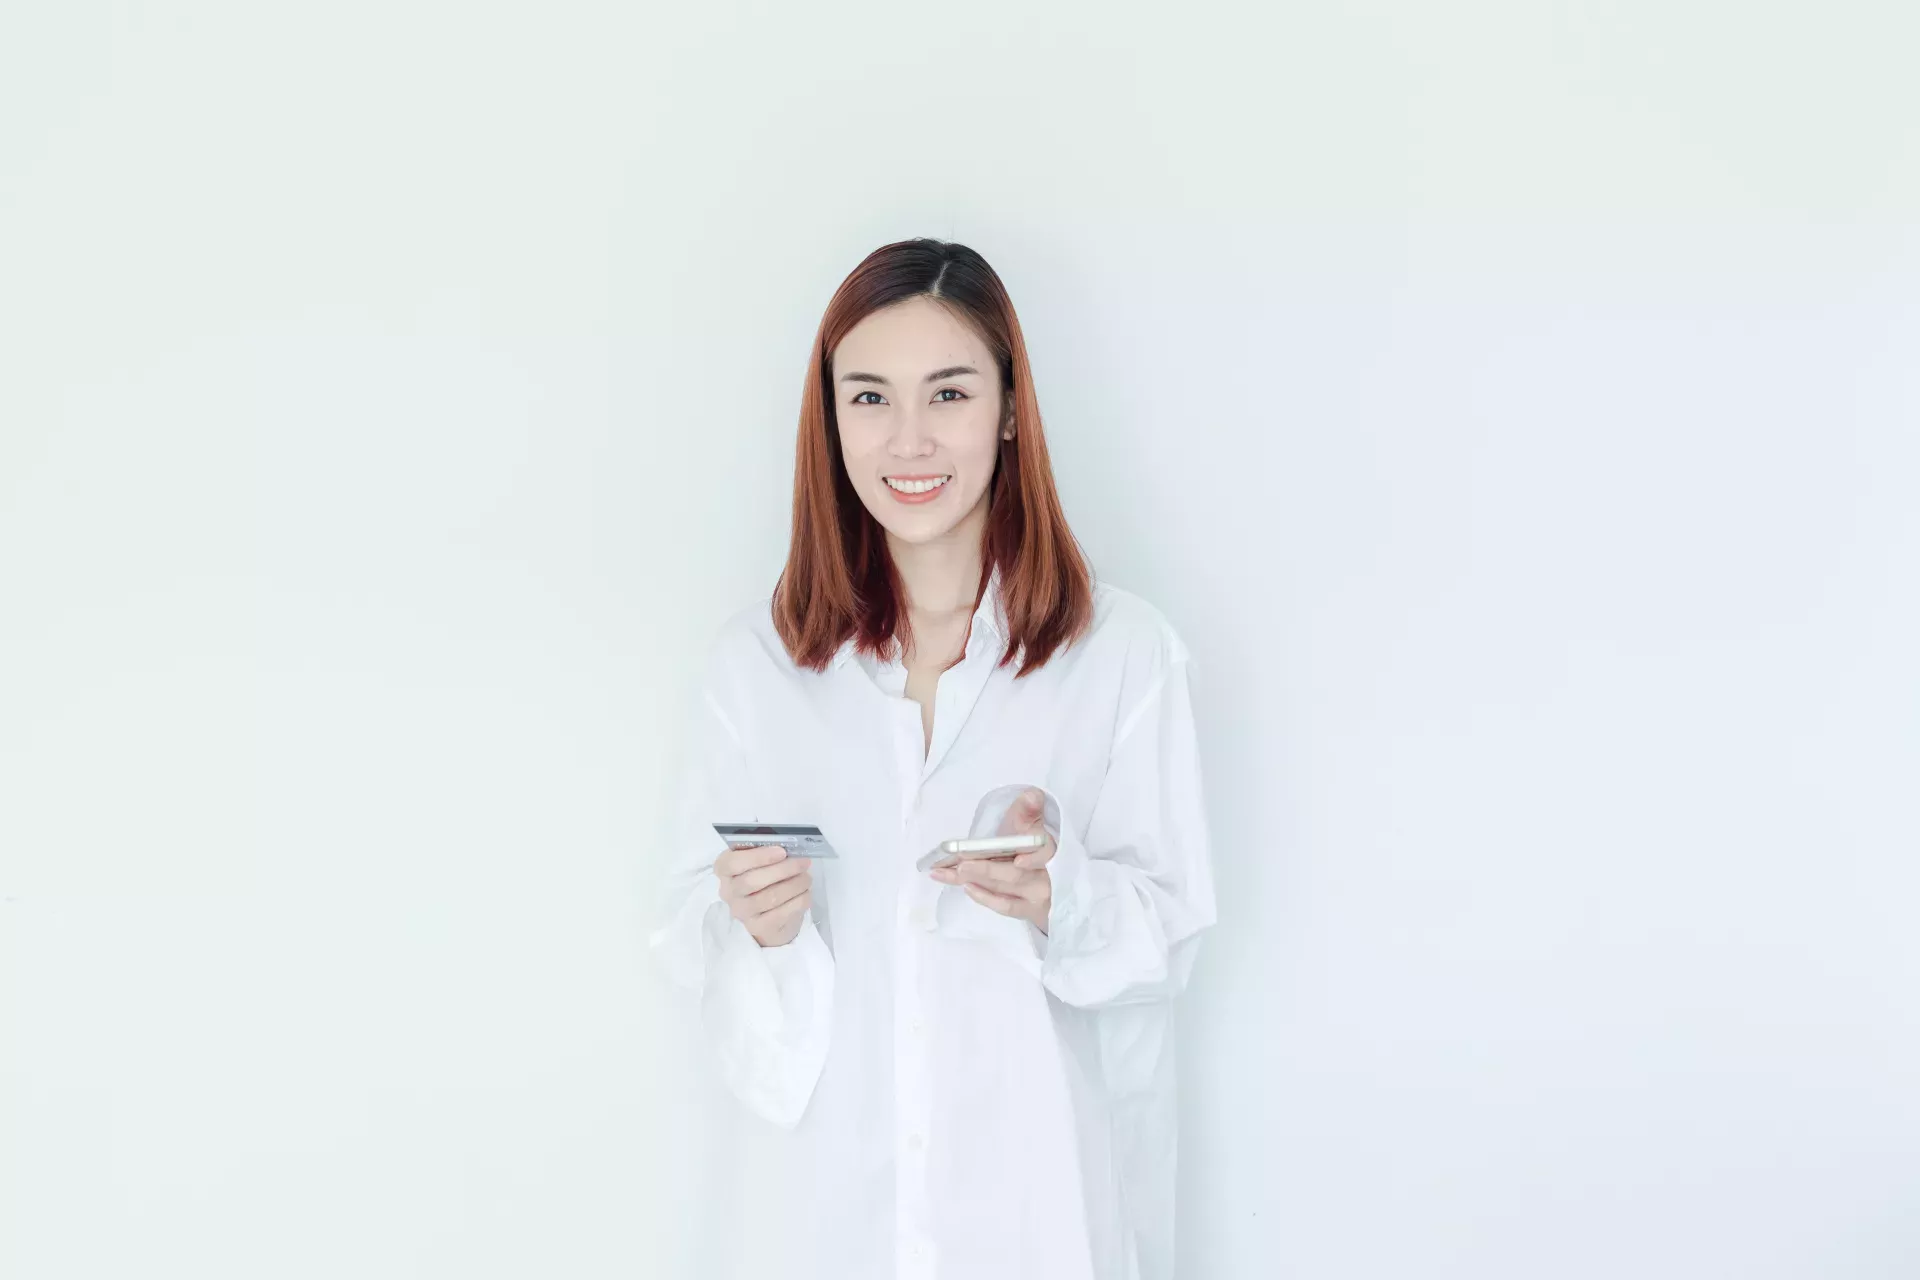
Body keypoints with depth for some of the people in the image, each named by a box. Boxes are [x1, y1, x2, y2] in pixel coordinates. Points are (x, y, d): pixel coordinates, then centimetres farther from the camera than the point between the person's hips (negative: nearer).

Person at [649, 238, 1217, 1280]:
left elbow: (1169, 930, -4)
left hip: (1034, 1181, -1)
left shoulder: (1124, 651, -8)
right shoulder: (754, 660, -2)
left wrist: (1063, 898, -23)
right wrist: (758, 927, -20)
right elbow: (695, 928, 1)